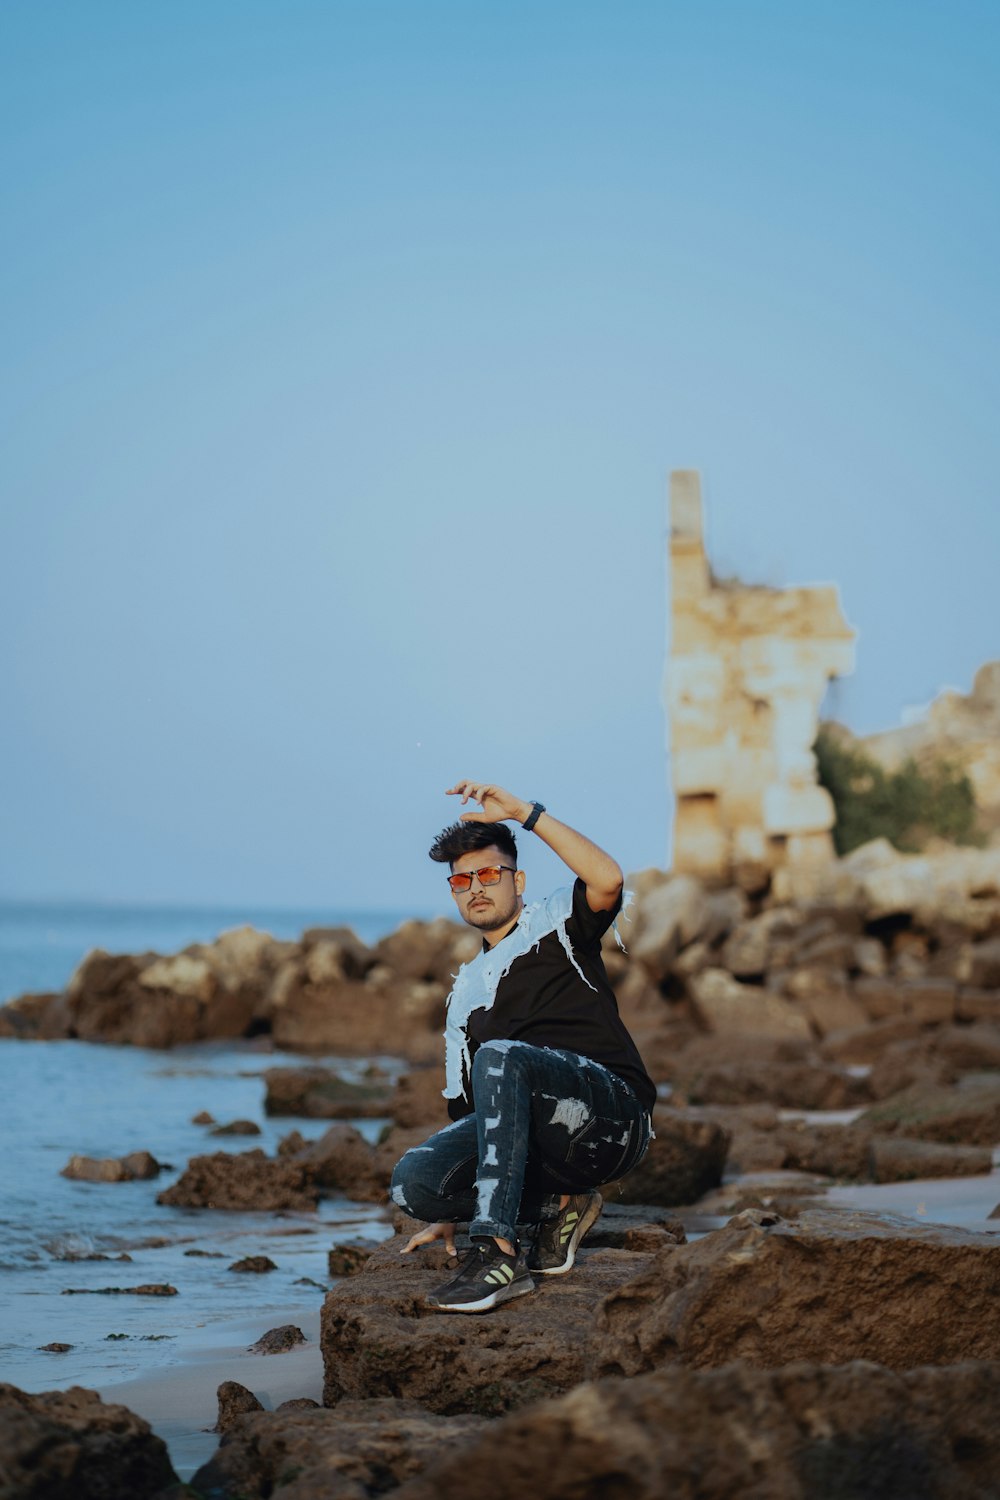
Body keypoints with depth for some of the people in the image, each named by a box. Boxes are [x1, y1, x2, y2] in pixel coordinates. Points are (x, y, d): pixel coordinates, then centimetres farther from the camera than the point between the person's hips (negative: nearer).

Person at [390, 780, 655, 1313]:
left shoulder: (553, 924, 11)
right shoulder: (465, 990, 27)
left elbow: (607, 880, -14)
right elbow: (466, 1106, 27)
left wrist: (522, 810, -14)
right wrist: (447, 1215, 21)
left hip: (612, 1118, -5)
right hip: (542, 1146, 6)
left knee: (498, 1056, -34)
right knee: (413, 1179, -21)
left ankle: (500, 1253, -37)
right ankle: (558, 1204, -1)